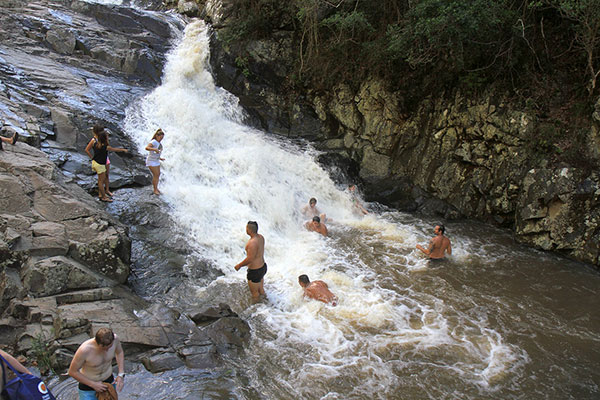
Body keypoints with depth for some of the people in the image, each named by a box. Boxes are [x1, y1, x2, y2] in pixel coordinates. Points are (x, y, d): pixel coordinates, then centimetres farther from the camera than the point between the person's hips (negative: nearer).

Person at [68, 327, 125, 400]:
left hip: (109, 381, 4)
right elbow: (72, 372, -19)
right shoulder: (84, 350, -34)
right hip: (88, 387, -4)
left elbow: (119, 352, 1)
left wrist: (121, 374, -8)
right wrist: (93, 385, -19)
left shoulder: (114, 339, -23)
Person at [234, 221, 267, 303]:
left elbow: (250, 259, -26)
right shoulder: (260, 237, -2)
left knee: (255, 293, 10)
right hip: (263, 266, 9)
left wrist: (239, 265, -12)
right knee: (261, 289, 27)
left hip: (255, 271, -9)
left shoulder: (252, 243, -30)